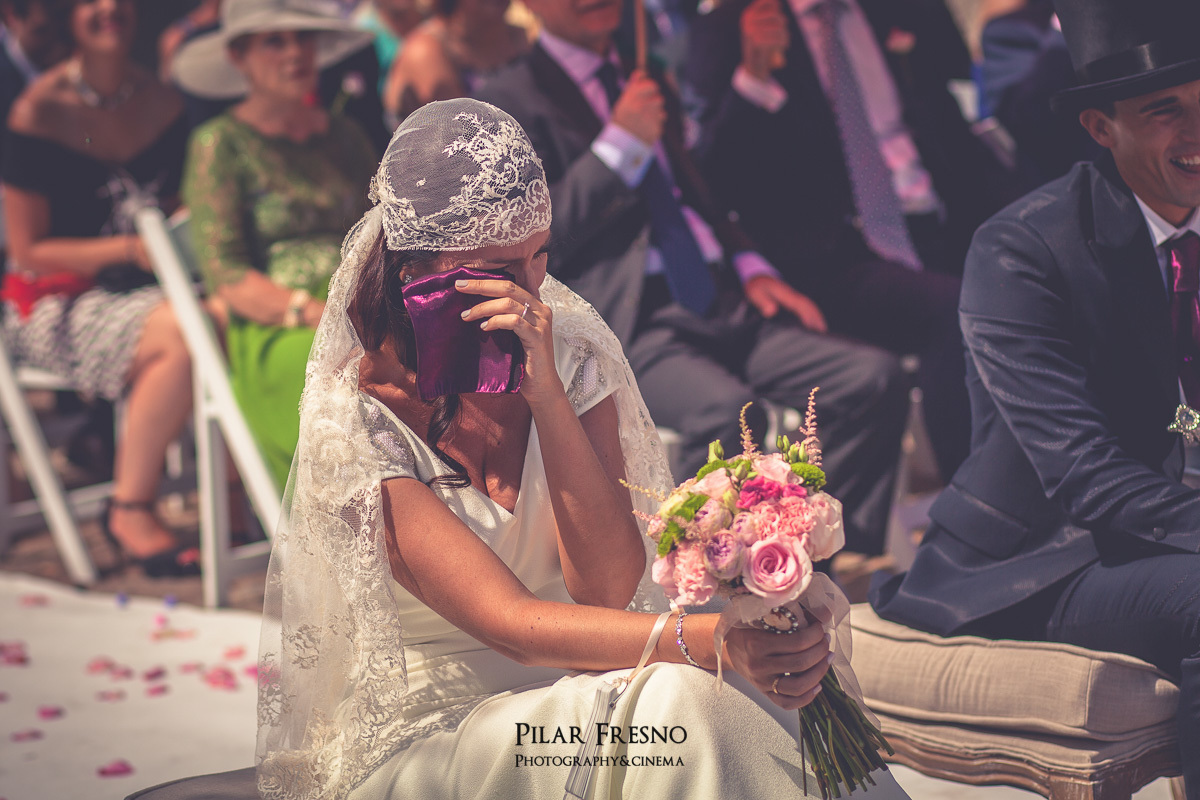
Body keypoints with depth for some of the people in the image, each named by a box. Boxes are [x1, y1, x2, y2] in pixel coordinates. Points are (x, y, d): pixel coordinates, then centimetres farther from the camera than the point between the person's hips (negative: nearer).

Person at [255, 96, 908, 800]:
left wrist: (545, 391, -23)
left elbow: (610, 585, -12)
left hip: (575, 689, 4)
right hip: (418, 743, -4)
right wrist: (717, 639, -38)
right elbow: (512, 625, -24)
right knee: (676, 705, -31)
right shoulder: (356, 420, -15)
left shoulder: (571, 350, -1)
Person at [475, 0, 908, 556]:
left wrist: (750, 266, 12)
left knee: (876, 380, -15)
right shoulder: (510, 101, 3)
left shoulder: (642, 77, 24)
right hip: (628, 322, -7)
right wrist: (619, 143, -12)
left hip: (723, 302, 7)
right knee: (726, 413, -36)